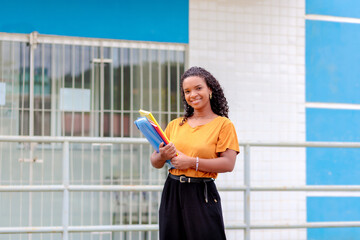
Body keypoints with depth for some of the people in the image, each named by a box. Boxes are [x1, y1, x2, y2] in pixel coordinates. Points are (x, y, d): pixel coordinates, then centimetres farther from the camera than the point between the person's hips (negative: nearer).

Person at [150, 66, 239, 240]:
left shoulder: (223, 124, 1)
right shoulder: (175, 125, 13)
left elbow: (228, 164, -12)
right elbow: (155, 162, 14)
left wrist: (192, 162, -15)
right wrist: (163, 156, -9)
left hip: (202, 196, -4)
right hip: (172, 194, 4)